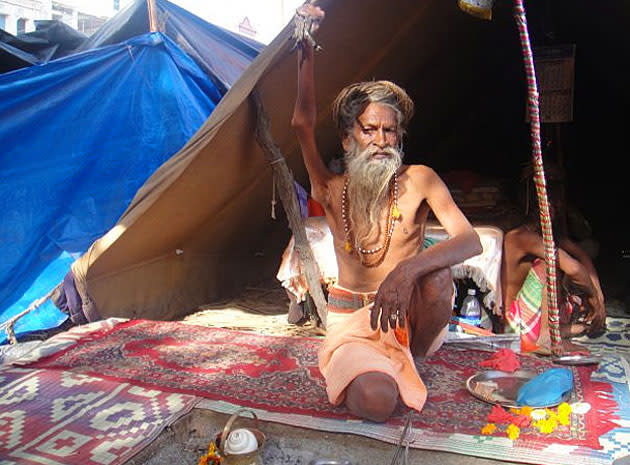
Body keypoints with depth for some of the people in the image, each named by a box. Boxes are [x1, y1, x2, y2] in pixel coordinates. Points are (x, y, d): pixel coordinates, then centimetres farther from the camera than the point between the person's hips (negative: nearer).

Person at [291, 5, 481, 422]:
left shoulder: (419, 181, -7)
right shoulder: (332, 192, -2)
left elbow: (470, 240, -21)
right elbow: (304, 126, -14)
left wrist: (408, 269, -38)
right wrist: (306, 51, -18)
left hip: (407, 316, 1)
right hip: (351, 319, 0)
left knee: (437, 276, -34)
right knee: (375, 401, -30)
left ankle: (411, 355, -1)